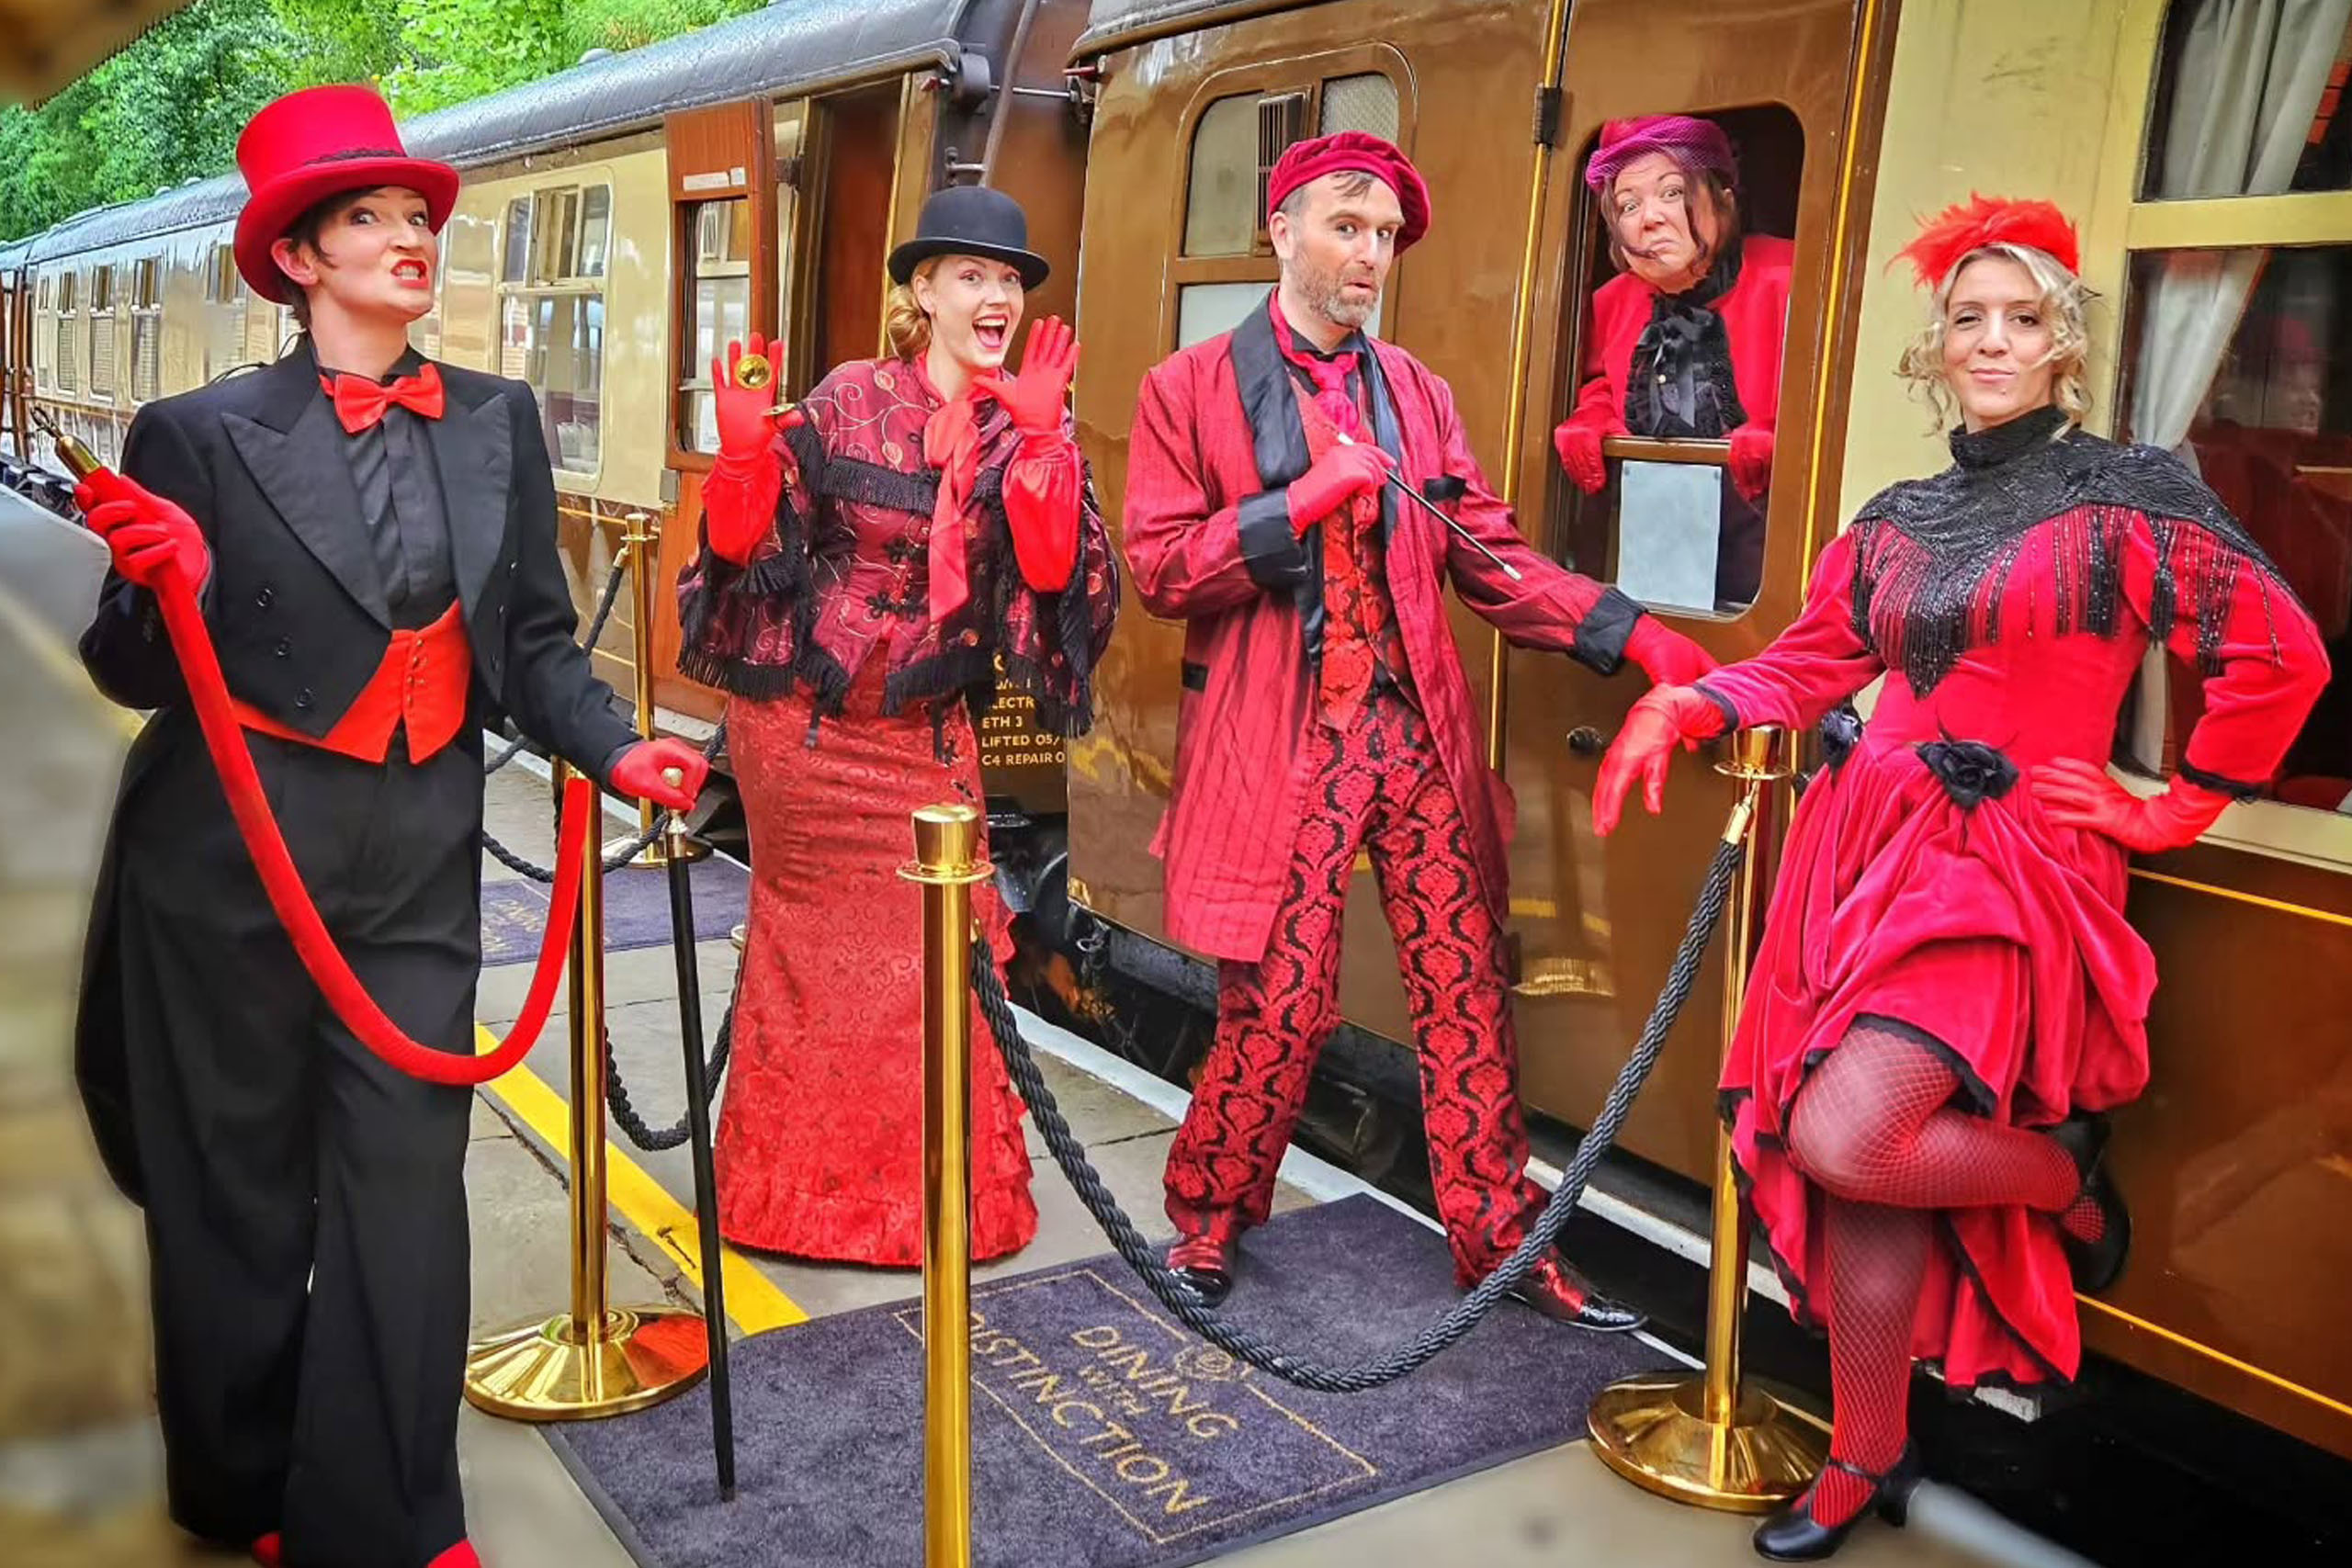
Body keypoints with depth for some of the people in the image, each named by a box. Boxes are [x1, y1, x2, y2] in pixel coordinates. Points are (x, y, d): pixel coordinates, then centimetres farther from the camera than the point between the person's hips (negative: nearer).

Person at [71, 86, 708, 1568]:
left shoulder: (500, 421, 4)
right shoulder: (205, 433, -7)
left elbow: (534, 638, 6)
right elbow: (138, 674, -3)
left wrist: (611, 747, -10)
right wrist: (173, 589, -24)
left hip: (420, 856, 3)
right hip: (231, 863, -2)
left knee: (407, 1180, 4)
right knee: (242, 1184, 12)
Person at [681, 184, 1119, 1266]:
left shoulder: (1031, 431, 1)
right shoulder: (849, 401, -5)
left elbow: (1053, 574, -15)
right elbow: (745, 547, -6)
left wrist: (1041, 437, -24)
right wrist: (744, 453, -24)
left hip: (925, 736, 2)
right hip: (805, 726, -2)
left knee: (931, 961, 8)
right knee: (811, 956, 10)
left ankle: (929, 1190, 28)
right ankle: (795, 1188, 29)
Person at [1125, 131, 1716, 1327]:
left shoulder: (1415, 393, 14)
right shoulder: (1190, 389, 1)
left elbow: (1491, 559, 9)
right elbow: (1159, 570, -6)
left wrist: (1634, 634, -4)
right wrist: (1300, 503, -16)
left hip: (1416, 734, 4)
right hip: (1280, 745, -4)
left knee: (1467, 991, 6)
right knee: (1281, 1003, 1)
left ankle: (1500, 1237, 19)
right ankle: (1208, 1216, 25)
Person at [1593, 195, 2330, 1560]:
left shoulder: (2126, 496, -1)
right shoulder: (1899, 520, 14)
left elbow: (2281, 657, -4)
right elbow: (1804, 665, 13)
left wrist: (2172, 813, 0)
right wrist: (1680, 707, -5)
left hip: (2009, 870, -5)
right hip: (1871, 851, 5)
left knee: (1843, 1144, -20)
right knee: (1856, 1166, 4)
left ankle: (2065, 1177, 11)